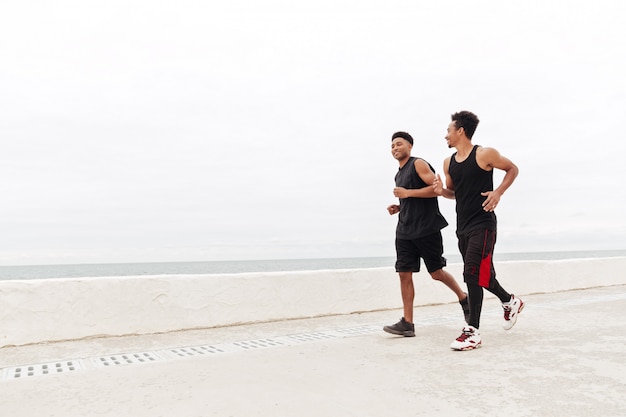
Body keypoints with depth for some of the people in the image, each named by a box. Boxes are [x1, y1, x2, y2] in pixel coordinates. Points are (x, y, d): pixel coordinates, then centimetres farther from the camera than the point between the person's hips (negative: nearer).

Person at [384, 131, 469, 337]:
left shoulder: (419, 164, -6)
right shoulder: (399, 174, 18)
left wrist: (407, 193, -19)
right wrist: (398, 207, 9)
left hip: (427, 229, -7)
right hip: (405, 231, 7)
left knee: (436, 273, 4)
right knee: (404, 273, 0)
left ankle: (464, 298, 31)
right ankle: (407, 323, 3)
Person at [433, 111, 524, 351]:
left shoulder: (485, 154, -9)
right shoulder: (448, 163, 9)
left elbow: (512, 169, 3)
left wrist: (498, 192, -11)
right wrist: (441, 191, -3)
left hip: (482, 224, -7)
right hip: (462, 225, 7)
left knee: (473, 274, -12)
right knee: (481, 274, 16)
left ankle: (472, 332, -3)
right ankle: (510, 302, 42)